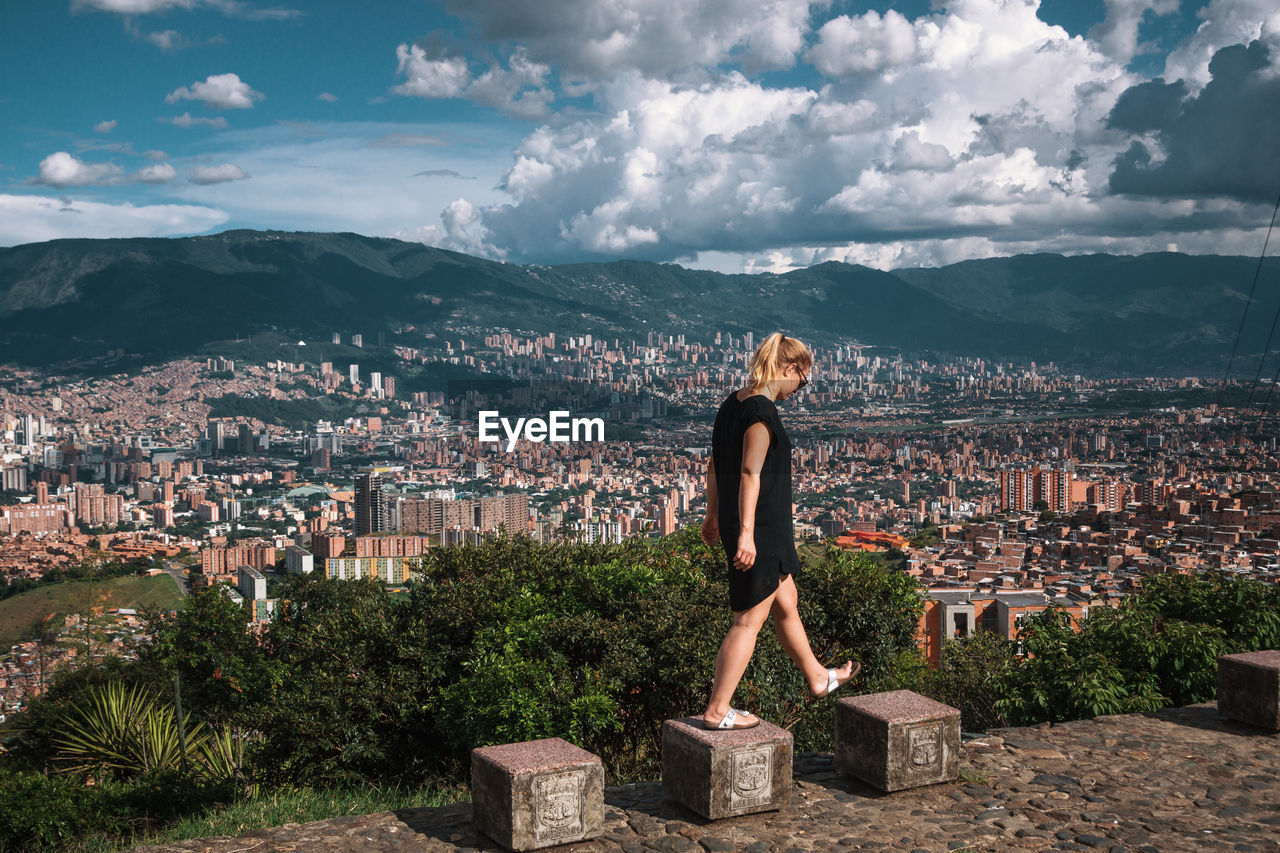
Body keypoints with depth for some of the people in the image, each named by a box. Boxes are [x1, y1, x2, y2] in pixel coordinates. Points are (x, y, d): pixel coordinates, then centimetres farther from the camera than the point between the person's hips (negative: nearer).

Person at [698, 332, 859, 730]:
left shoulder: (733, 403, 9)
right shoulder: (762, 412, -19)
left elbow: (715, 464, 16)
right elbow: (750, 473, -25)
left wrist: (713, 515, 24)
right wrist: (746, 533, -26)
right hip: (761, 529, -10)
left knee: (786, 603, 23)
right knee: (750, 619, 0)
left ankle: (817, 678, 40)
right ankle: (717, 710, 7)